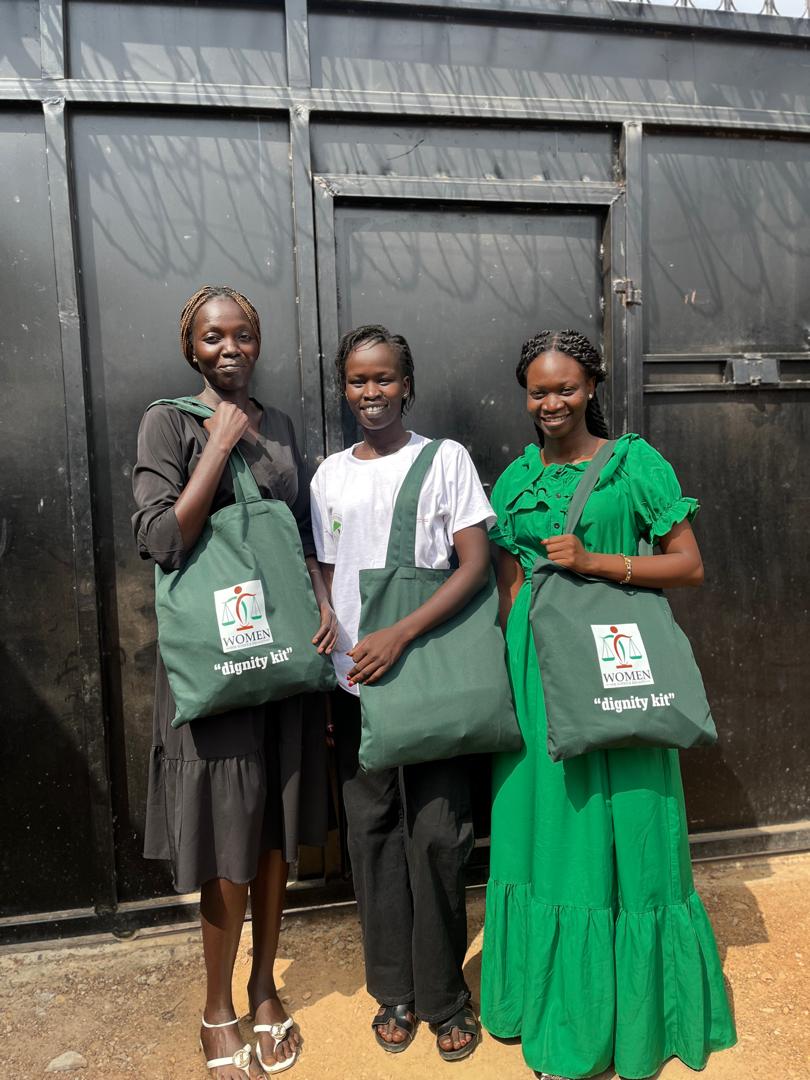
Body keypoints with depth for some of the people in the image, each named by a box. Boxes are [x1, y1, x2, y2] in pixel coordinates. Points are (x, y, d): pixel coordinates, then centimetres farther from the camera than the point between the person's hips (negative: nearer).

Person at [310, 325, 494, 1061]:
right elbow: (325, 580, 12)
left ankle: (443, 993, 24)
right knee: (372, 829, 10)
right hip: (354, 679, 3)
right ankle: (394, 988, 29)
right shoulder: (331, 474, 10)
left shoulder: (446, 459, 0)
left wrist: (401, 635, -18)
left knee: (438, 834, 3)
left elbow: (475, 565, -8)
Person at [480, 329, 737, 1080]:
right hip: (538, 666, 3)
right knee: (548, 826, 11)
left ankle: (631, 1009, 29)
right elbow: (508, 589, 11)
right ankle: (560, 1006, 31)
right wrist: (511, 671, 4)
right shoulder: (516, 479, 8)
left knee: (621, 829, 6)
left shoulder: (635, 462, -2)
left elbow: (689, 566, -4)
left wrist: (596, 561, -15)